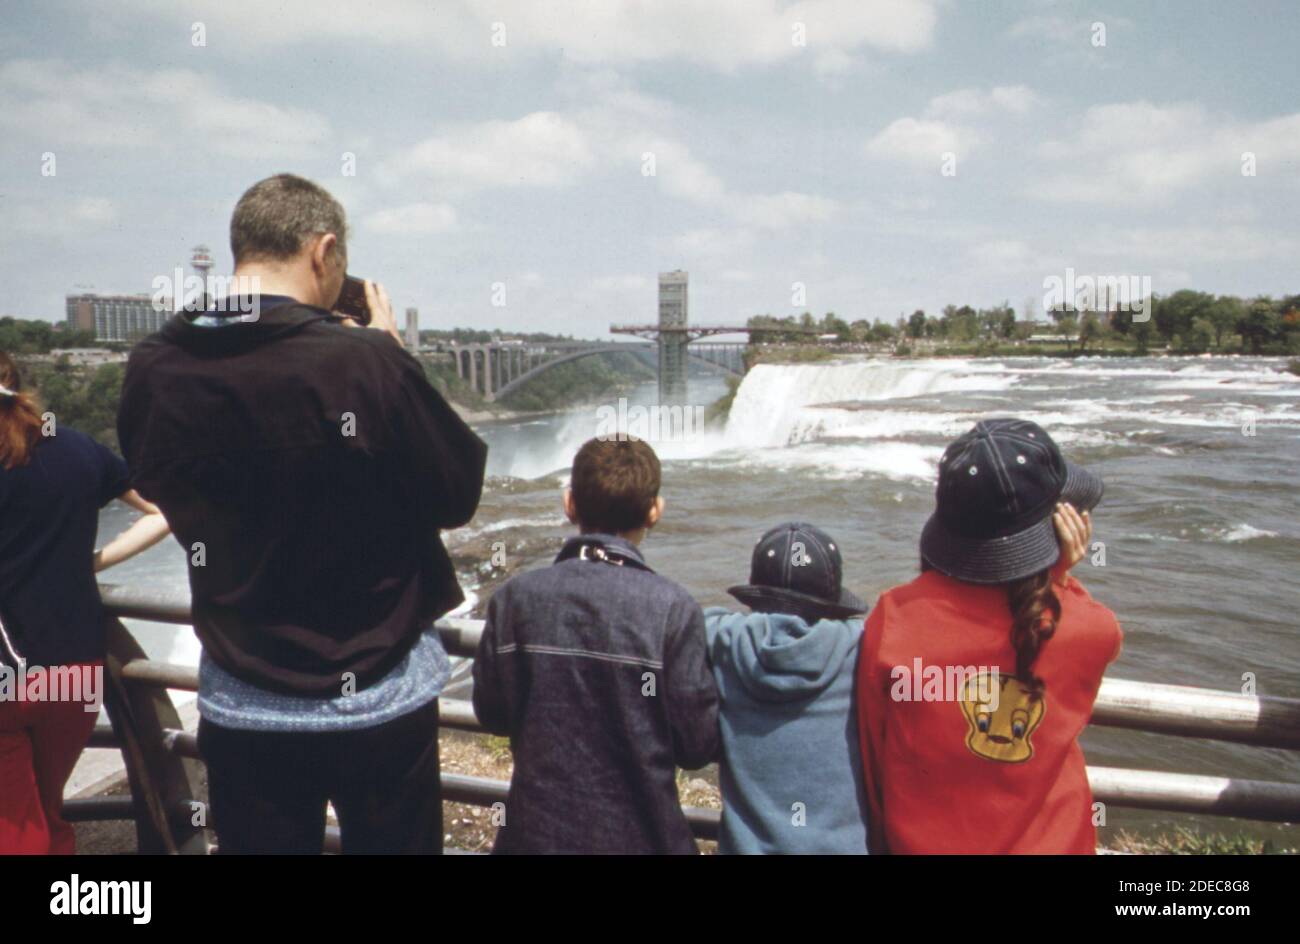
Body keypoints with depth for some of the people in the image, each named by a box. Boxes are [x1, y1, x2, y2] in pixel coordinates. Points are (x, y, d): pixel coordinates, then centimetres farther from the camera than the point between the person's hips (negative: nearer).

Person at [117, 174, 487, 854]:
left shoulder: (152, 371, -9)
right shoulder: (368, 362, -23)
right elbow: (458, 496, -10)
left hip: (240, 705, 3)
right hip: (378, 699, -3)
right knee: (393, 841, 17)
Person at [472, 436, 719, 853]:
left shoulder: (514, 598, -11)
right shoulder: (673, 608, -18)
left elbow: (491, 713, -1)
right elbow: (697, 745, -14)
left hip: (537, 830, 2)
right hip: (638, 832, -2)